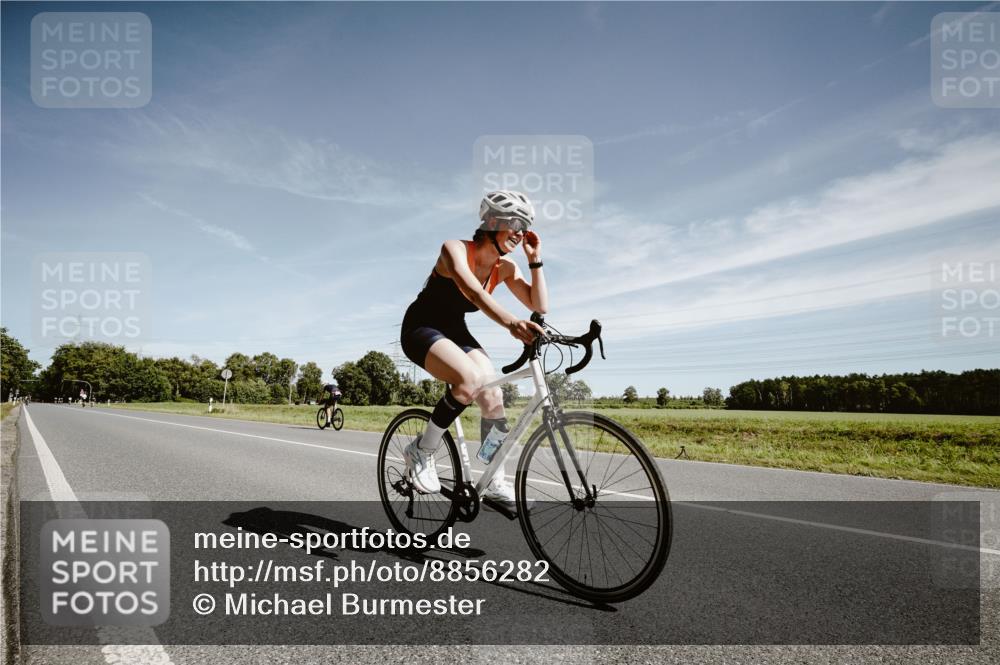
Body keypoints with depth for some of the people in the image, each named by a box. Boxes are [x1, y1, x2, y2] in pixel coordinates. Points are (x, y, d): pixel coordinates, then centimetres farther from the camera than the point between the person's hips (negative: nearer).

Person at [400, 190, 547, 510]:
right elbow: (473, 291, -41)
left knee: (494, 397, -15)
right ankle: (421, 451, -12)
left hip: (456, 333, 6)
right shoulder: (455, 249, -21)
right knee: (471, 379, -33)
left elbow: (539, 306, -9)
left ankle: (496, 484, 0)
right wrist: (511, 322, -56)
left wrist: (535, 259, -14)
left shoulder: (505, 267, -2)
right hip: (422, 328, -6)